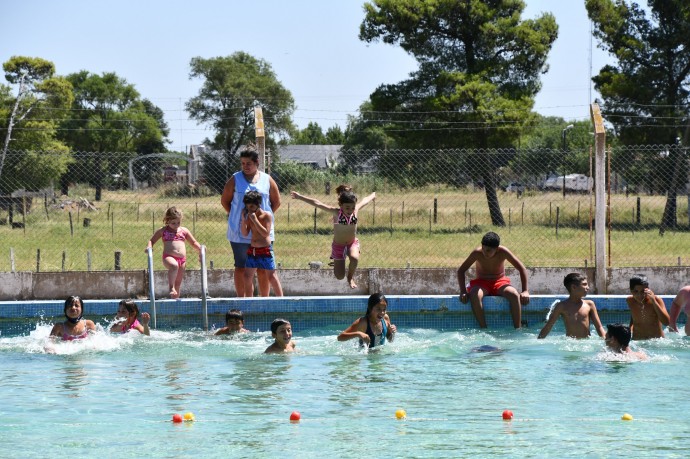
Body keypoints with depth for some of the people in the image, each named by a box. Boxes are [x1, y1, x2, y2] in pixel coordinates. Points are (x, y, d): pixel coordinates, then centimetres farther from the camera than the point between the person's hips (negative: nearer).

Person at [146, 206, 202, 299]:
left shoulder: (184, 231, 17)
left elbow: (193, 242, 24)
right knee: (174, 265, -39)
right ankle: (171, 288, -37)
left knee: (178, 283, 7)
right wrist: (149, 247, -8)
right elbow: (152, 240, 15)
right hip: (169, 257, -4)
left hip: (182, 259, 4)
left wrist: (200, 248, 4)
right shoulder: (162, 231, 9)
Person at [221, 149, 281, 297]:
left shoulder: (267, 180, 6)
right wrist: (235, 216, 2)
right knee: (241, 267, 2)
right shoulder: (235, 179, 3)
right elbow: (224, 200, 8)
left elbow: (276, 202, 15)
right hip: (240, 232, -1)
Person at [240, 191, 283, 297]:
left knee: (272, 277, -2)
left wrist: (255, 220, -22)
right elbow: (245, 234, 4)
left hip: (265, 251, -6)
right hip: (252, 250, 6)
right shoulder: (249, 217, 6)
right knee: (247, 277, 5)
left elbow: (266, 233, -18)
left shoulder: (267, 215, -9)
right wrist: (243, 219, -9)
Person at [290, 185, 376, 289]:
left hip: (353, 243, 2)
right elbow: (316, 203, -25)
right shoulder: (336, 212, -20)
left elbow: (364, 201, 12)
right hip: (338, 245, -2)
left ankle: (351, 278, -1)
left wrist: (373, 196, 32)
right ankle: (335, 261, 40)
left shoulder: (356, 210, -11)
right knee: (339, 276, 3)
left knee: (355, 258, -34)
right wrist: (300, 197, -29)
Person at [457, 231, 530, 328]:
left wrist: (525, 291, -16)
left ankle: (517, 329, -26)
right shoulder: (477, 253, -17)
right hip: (482, 283, 0)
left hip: (500, 282, 0)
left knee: (514, 295, -33)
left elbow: (522, 269, -9)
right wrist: (463, 291, -20)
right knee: (474, 296, -37)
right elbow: (461, 270, -8)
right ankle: (483, 328, -32)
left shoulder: (502, 252, -16)